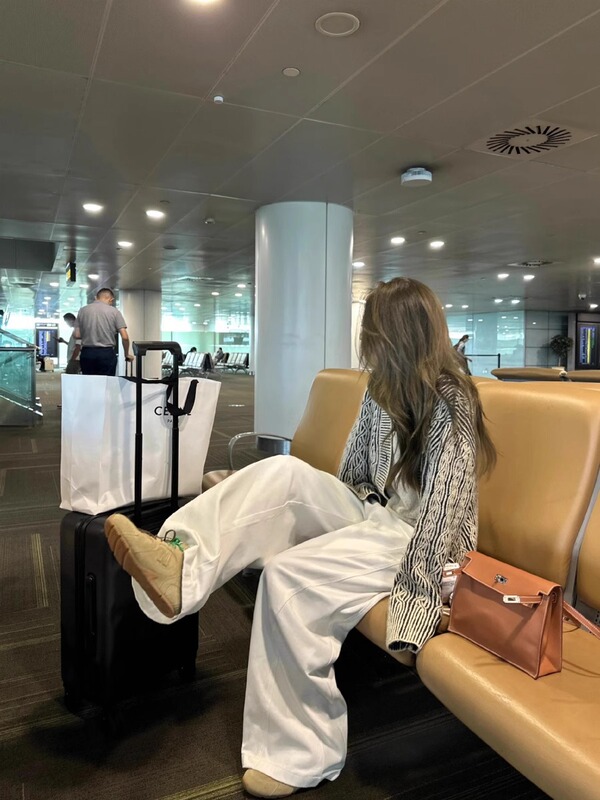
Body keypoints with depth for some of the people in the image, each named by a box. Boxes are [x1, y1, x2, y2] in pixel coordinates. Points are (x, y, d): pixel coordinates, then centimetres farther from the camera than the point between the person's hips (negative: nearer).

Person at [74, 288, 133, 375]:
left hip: (87, 353, 2)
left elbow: (77, 335, 4)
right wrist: (127, 354, 9)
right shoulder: (114, 312, 0)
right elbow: (124, 337, -6)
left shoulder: (82, 310, 6)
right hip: (107, 353, -2)